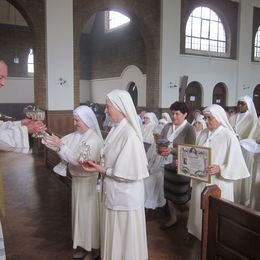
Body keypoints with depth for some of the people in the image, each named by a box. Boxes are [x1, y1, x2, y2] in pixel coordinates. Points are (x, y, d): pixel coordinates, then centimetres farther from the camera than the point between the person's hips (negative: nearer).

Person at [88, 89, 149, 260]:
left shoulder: (130, 134, -23)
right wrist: (100, 165, 0)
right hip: (115, 192, 8)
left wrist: (104, 171, -17)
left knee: (125, 237, 11)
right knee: (115, 235, 23)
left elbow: (131, 171, -24)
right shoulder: (117, 129, 5)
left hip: (125, 195, -8)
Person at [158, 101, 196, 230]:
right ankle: (173, 218, 32)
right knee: (169, 193, 13)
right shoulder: (167, 127, 5)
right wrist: (161, 149, -16)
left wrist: (171, 150, -24)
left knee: (182, 196, 5)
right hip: (169, 165, 5)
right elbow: (159, 145, 7)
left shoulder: (189, 129, -9)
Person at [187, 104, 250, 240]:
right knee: (199, 210, 17)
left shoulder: (229, 136, -13)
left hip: (218, 183, -5)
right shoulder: (204, 134, 4)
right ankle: (199, 234, 38)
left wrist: (219, 169, -26)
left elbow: (236, 164, -13)